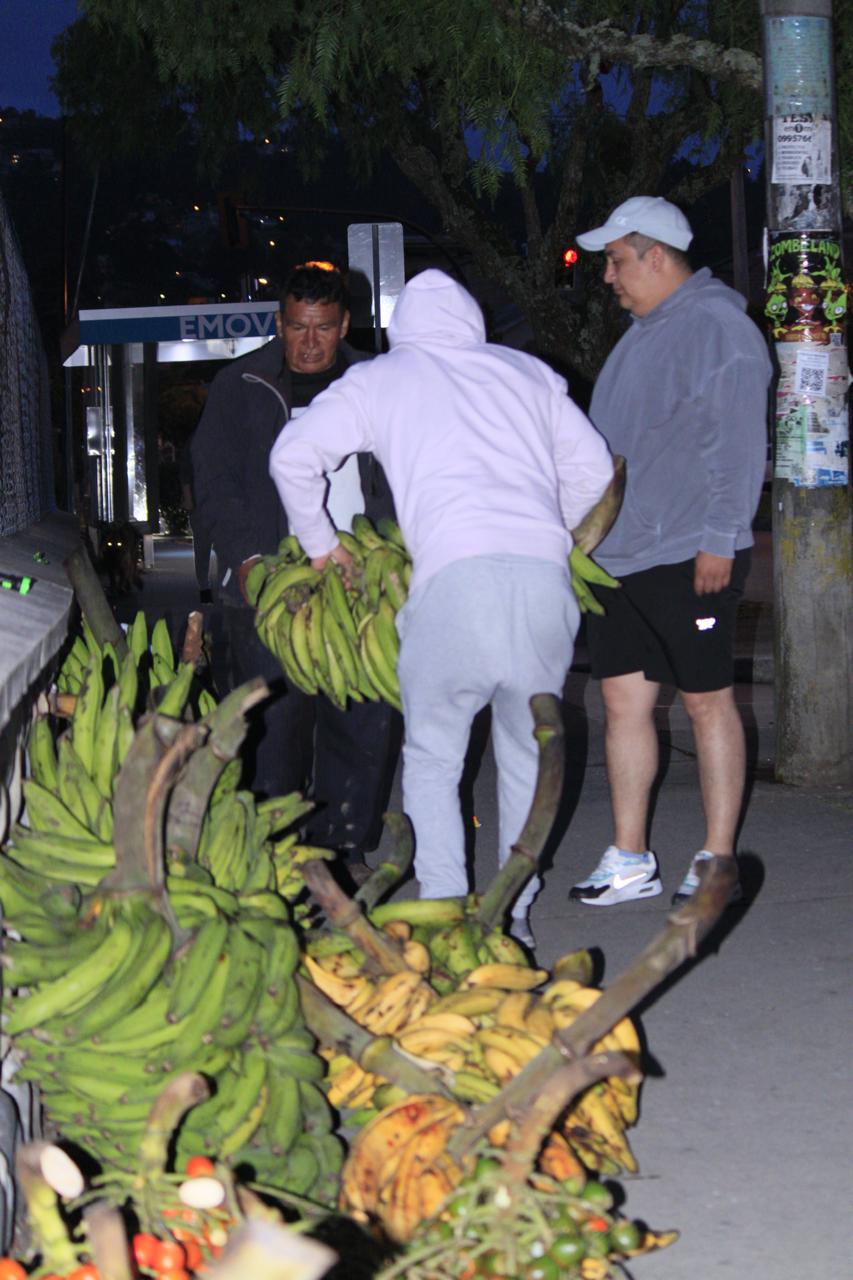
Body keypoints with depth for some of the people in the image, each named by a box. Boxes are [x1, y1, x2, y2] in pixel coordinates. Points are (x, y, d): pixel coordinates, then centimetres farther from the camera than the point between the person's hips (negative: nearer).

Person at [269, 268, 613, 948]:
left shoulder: (380, 379, 19)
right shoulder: (526, 371, 25)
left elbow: (292, 456, 16)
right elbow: (593, 467, 24)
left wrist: (321, 544, 28)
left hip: (452, 578, -2)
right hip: (544, 576, 2)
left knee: (432, 759, 12)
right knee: (528, 757, 17)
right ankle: (515, 917, 18)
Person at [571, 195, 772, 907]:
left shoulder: (716, 327, -10)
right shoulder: (641, 335, 18)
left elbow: (738, 447, -15)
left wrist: (719, 538, -19)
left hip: (691, 557, -9)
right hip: (623, 555, 9)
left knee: (708, 702, 0)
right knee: (623, 700, 8)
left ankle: (718, 861, 9)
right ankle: (630, 860, 15)